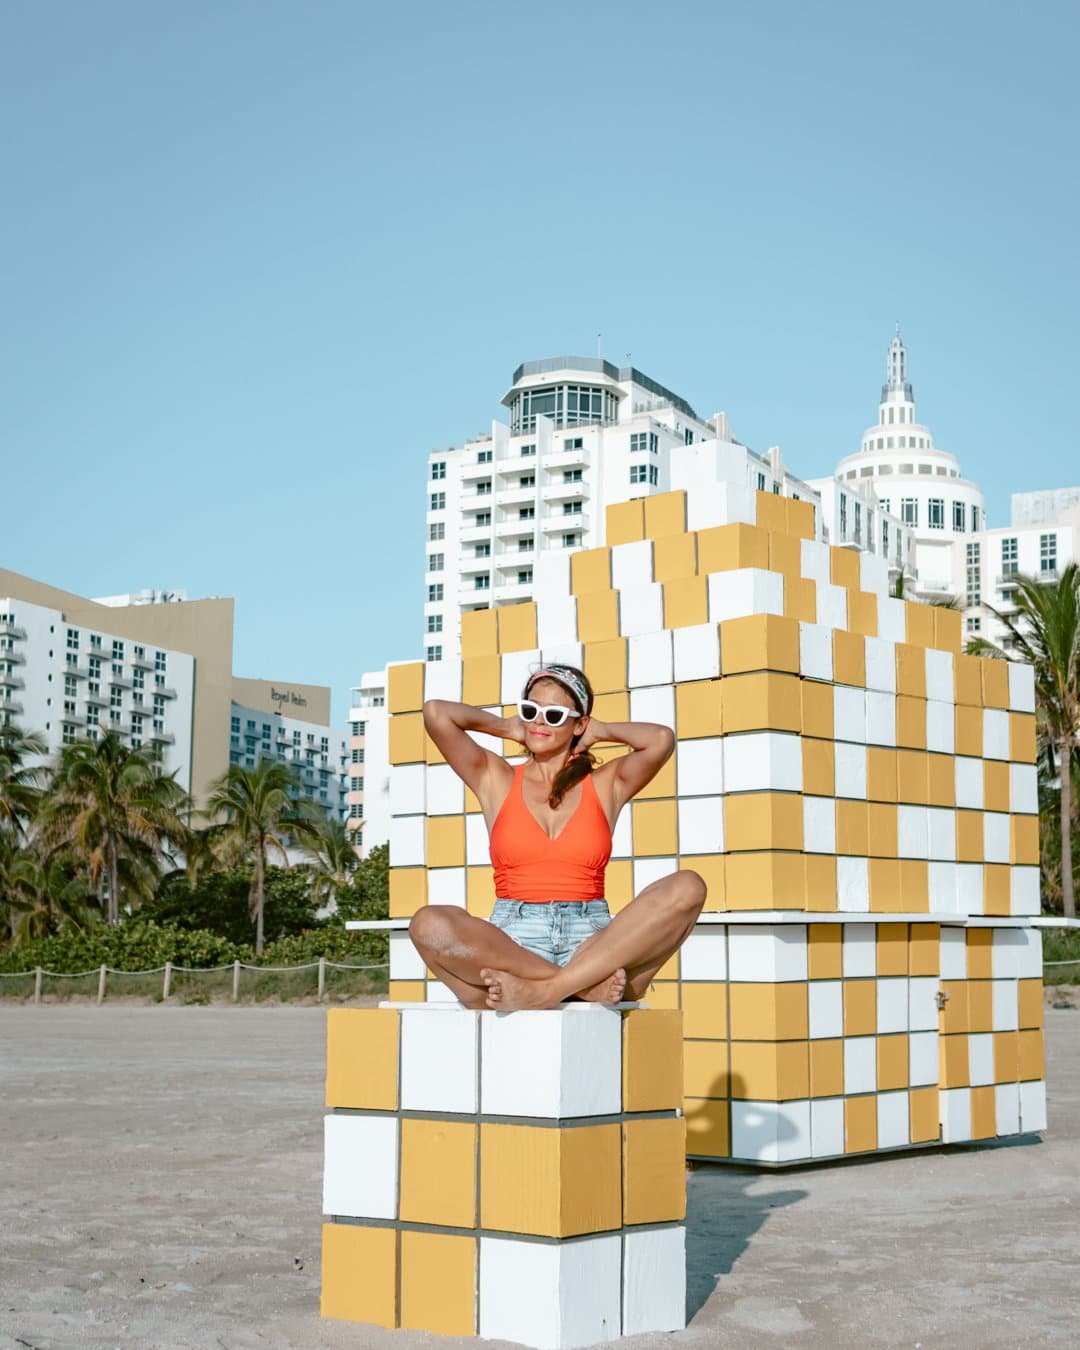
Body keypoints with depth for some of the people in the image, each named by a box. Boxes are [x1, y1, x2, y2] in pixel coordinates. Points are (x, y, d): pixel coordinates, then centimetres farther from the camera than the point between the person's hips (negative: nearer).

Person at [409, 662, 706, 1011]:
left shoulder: (605, 785, 14)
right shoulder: (496, 780, 15)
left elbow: (661, 740, -5)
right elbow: (436, 713, 3)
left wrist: (600, 731, 12)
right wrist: (507, 727, 17)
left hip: (592, 944, 1)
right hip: (511, 946, 0)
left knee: (686, 888, -26)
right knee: (429, 924, -32)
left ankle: (546, 989, -33)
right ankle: (586, 985, -30)